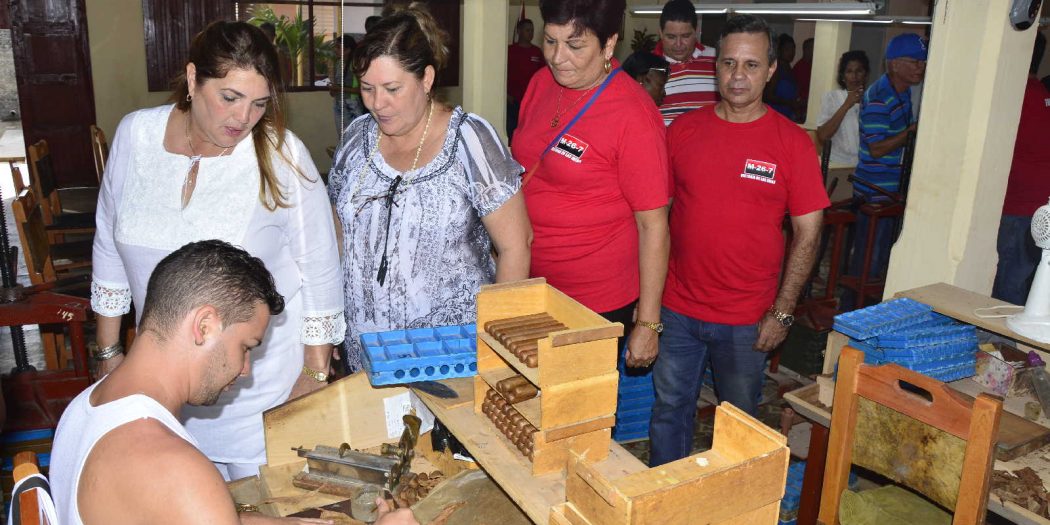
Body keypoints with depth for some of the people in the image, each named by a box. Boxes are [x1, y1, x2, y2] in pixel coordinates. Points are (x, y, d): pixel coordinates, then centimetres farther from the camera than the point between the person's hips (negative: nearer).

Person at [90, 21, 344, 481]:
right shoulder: (135, 134, -6)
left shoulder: (281, 154, -18)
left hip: (264, 373, -3)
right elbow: (110, 247, 6)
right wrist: (109, 350, 9)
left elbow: (320, 269, -11)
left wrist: (315, 374, -6)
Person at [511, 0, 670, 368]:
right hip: (530, 289, 6)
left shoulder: (633, 115, -19)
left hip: (599, 304, -6)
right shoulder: (542, 83, 1)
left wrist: (647, 324, -14)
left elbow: (653, 224, -16)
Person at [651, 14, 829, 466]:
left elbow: (807, 233, -4)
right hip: (678, 308, 2)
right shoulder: (683, 129, 0)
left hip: (746, 318, -2)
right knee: (669, 409, 15)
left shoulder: (792, 142, -6)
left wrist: (782, 312, -7)